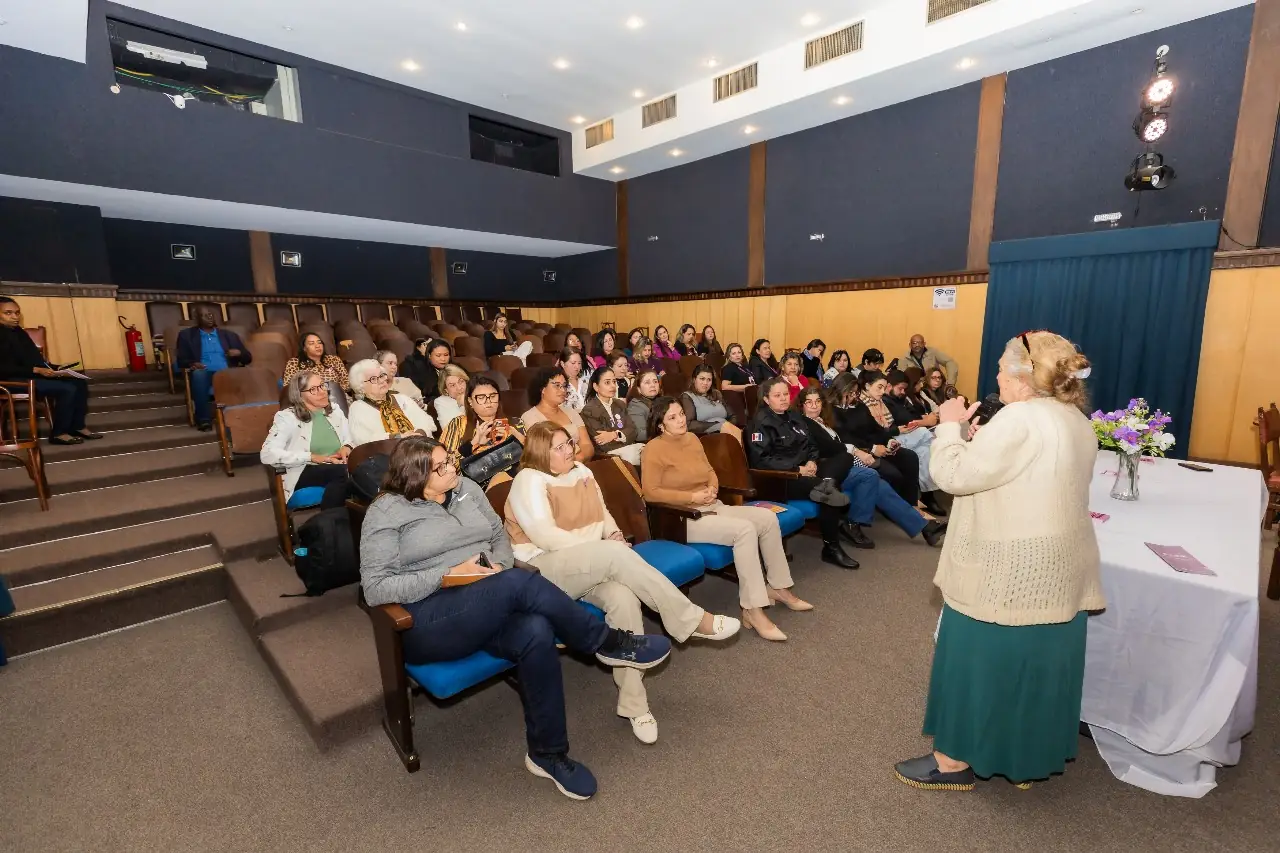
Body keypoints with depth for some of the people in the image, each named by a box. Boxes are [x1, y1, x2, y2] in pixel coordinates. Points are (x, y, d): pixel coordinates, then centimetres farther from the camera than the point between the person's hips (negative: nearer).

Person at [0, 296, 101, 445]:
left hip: (33, 374, 9)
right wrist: (36, 370, -24)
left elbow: (34, 356, 18)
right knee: (67, 389, -23)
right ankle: (58, 433, -13)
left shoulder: (18, 331, 16)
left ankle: (77, 426, 0)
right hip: (14, 379, -9)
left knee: (79, 383, -1)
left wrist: (48, 368, 2)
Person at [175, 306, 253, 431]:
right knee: (198, 374, -38)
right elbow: (182, 360, 11)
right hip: (204, 374, -1)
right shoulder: (187, 335, 18)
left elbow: (248, 358, 19)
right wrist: (192, 364, -12)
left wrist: (239, 353, -4)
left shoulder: (229, 335, 22)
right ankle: (204, 419, -35)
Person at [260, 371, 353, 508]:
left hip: (338, 470, 4)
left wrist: (347, 446, -4)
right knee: (344, 471, -35)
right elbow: (267, 454, -10)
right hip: (305, 473, -4)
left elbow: (351, 438, 20)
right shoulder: (287, 417, 0)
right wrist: (311, 457, -15)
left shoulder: (334, 409, 16)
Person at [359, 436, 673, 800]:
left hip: (491, 610, 5)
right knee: (520, 582, -33)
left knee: (536, 633, -30)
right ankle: (609, 643, -13)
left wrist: (500, 567, -6)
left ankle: (548, 754, -11)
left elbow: (500, 535, 18)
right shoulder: (387, 511, -3)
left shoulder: (466, 488, 12)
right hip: (428, 621, -5)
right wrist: (450, 574, -17)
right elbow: (375, 588, -9)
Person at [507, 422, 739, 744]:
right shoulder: (529, 481, -9)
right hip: (544, 570, -6)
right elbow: (544, 536, -18)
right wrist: (604, 548, -19)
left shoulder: (582, 472, 14)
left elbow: (602, 514, 21)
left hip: (593, 567, 6)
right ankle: (692, 619, -23)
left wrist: (613, 533, -3)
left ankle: (633, 703, -17)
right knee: (616, 555, -33)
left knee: (623, 597, -28)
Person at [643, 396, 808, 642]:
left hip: (712, 507, 8)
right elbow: (651, 492, -16)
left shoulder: (692, 438, 11)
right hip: (683, 518, -8)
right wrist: (692, 497, -18)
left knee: (768, 517, -7)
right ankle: (752, 610, -23)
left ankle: (779, 587, 9)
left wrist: (712, 488, -3)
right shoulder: (654, 449, -11)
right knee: (744, 529, -29)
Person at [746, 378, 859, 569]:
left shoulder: (792, 417, 18)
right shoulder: (761, 422, -8)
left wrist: (811, 462, -5)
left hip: (804, 470, 8)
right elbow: (761, 460, -18)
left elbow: (810, 446, 20)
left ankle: (825, 485, -37)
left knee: (844, 459, -10)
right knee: (830, 495, -26)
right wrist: (797, 470, -19)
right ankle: (831, 548, -13)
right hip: (779, 479, -8)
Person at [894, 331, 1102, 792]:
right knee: (1033, 660, 19)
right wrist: (980, 440, 10)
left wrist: (950, 425, -7)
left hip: (1008, 571, -9)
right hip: (1054, 570, 9)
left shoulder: (1020, 420, -22)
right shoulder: (1075, 420, 10)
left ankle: (955, 760, 19)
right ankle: (1030, 756, 34)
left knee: (979, 658, 4)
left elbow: (953, 475, -22)